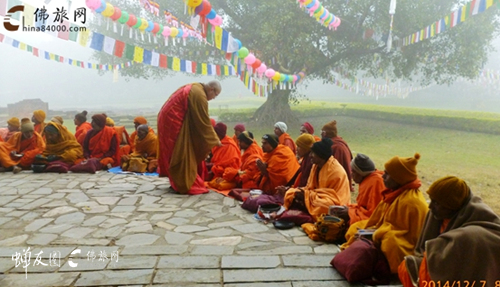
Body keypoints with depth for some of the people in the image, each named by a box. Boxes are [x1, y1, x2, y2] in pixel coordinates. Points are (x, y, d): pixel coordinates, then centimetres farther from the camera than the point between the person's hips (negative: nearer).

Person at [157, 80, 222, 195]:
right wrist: (215, 139, -4)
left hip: (168, 119, 10)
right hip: (174, 122, -10)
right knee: (183, 155, -6)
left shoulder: (195, 88, 13)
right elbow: (204, 122, -14)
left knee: (176, 154, 15)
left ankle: (178, 183, 23)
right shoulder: (200, 95, -18)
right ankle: (186, 185, -1)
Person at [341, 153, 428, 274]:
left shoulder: (411, 202, -26)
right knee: (354, 229, 13)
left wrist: (373, 235, -22)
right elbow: (379, 218, 12)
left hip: (403, 245, -11)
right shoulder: (396, 193, 4)